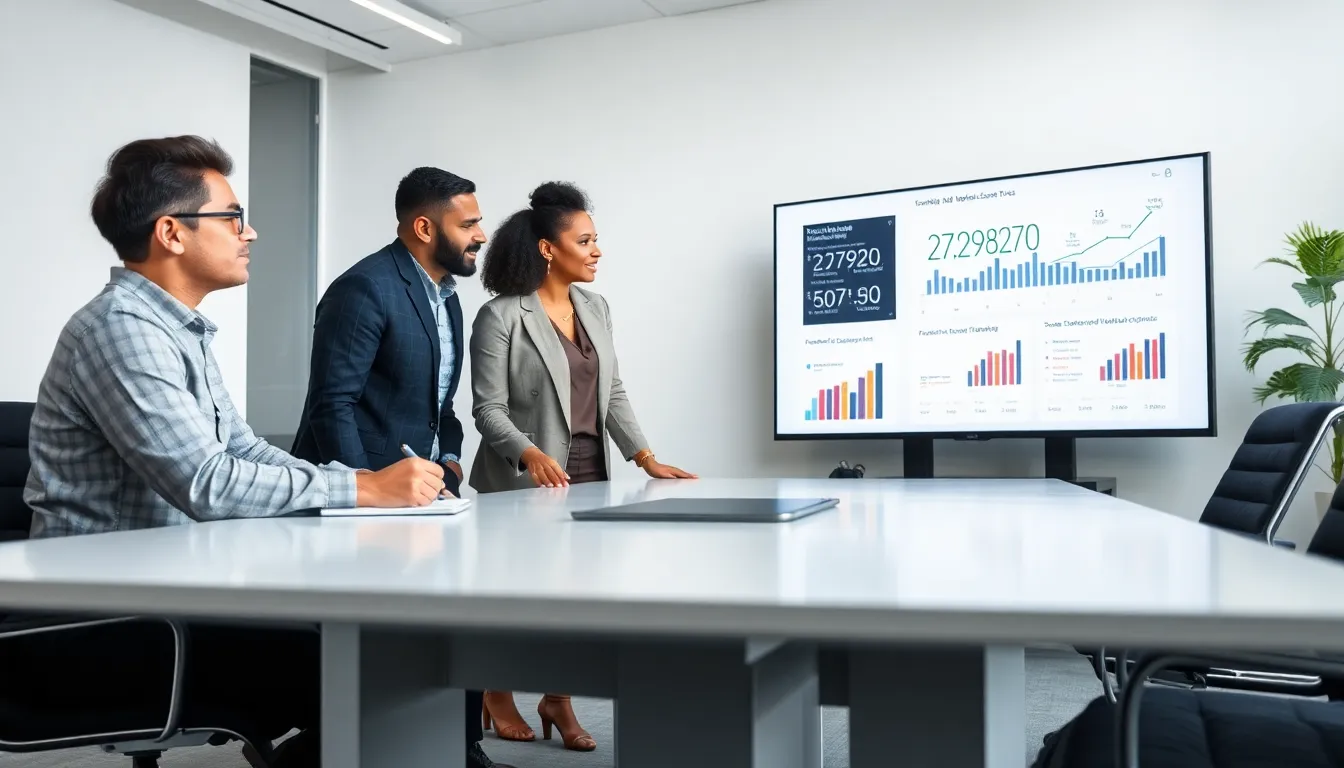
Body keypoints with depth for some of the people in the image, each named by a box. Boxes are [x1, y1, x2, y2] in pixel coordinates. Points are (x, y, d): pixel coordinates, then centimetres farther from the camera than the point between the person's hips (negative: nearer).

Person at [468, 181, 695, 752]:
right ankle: (499, 697, 30)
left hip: (588, 475, 6)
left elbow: (613, 394, 9)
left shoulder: (595, 308, 8)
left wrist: (645, 457, -1)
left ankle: (558, 699, 26)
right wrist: (531, 455, -30)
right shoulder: (500, 317, -11)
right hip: (526, 483, -5)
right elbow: (488, 408, -14)